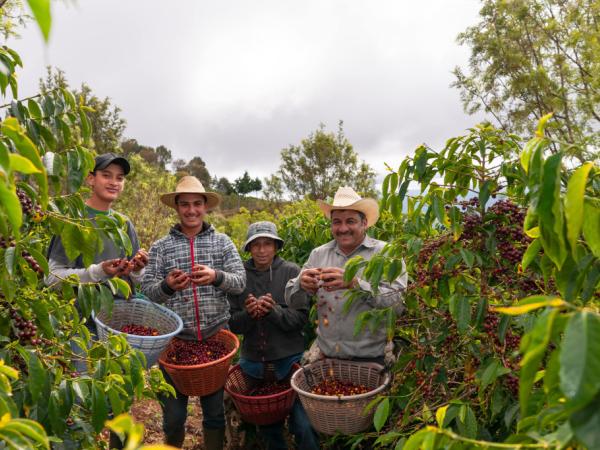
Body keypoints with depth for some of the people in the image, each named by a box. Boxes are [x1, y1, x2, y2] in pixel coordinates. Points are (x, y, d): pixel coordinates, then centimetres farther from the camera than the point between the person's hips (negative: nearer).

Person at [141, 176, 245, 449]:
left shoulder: (222, 242, 3)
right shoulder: (160, 247, 2)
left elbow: (240, 282, -5)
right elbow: (146, 291, -3)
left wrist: (216, 277, -25)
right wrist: (166, 286, -24)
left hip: (215, 338, 0)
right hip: (174, 339, 0)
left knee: (215, 411, 15)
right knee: (173, 414, 13)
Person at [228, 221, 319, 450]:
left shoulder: (291, 272, -8)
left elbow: (301, 317, -11)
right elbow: (232, 323, 0)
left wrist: (273, 311, -26)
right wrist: (248, 314, -21)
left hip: (289, 359, -2)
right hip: (253, 361, 3)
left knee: (303, 427, -1)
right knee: (266, 424, 20)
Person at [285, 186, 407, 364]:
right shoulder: (318, 254, 4)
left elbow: (397, 300, -19)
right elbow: (291, 301, 5)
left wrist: (355, 283, -32)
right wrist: (301, 284, -17)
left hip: (371, 359, -3)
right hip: (326, 357, 3)